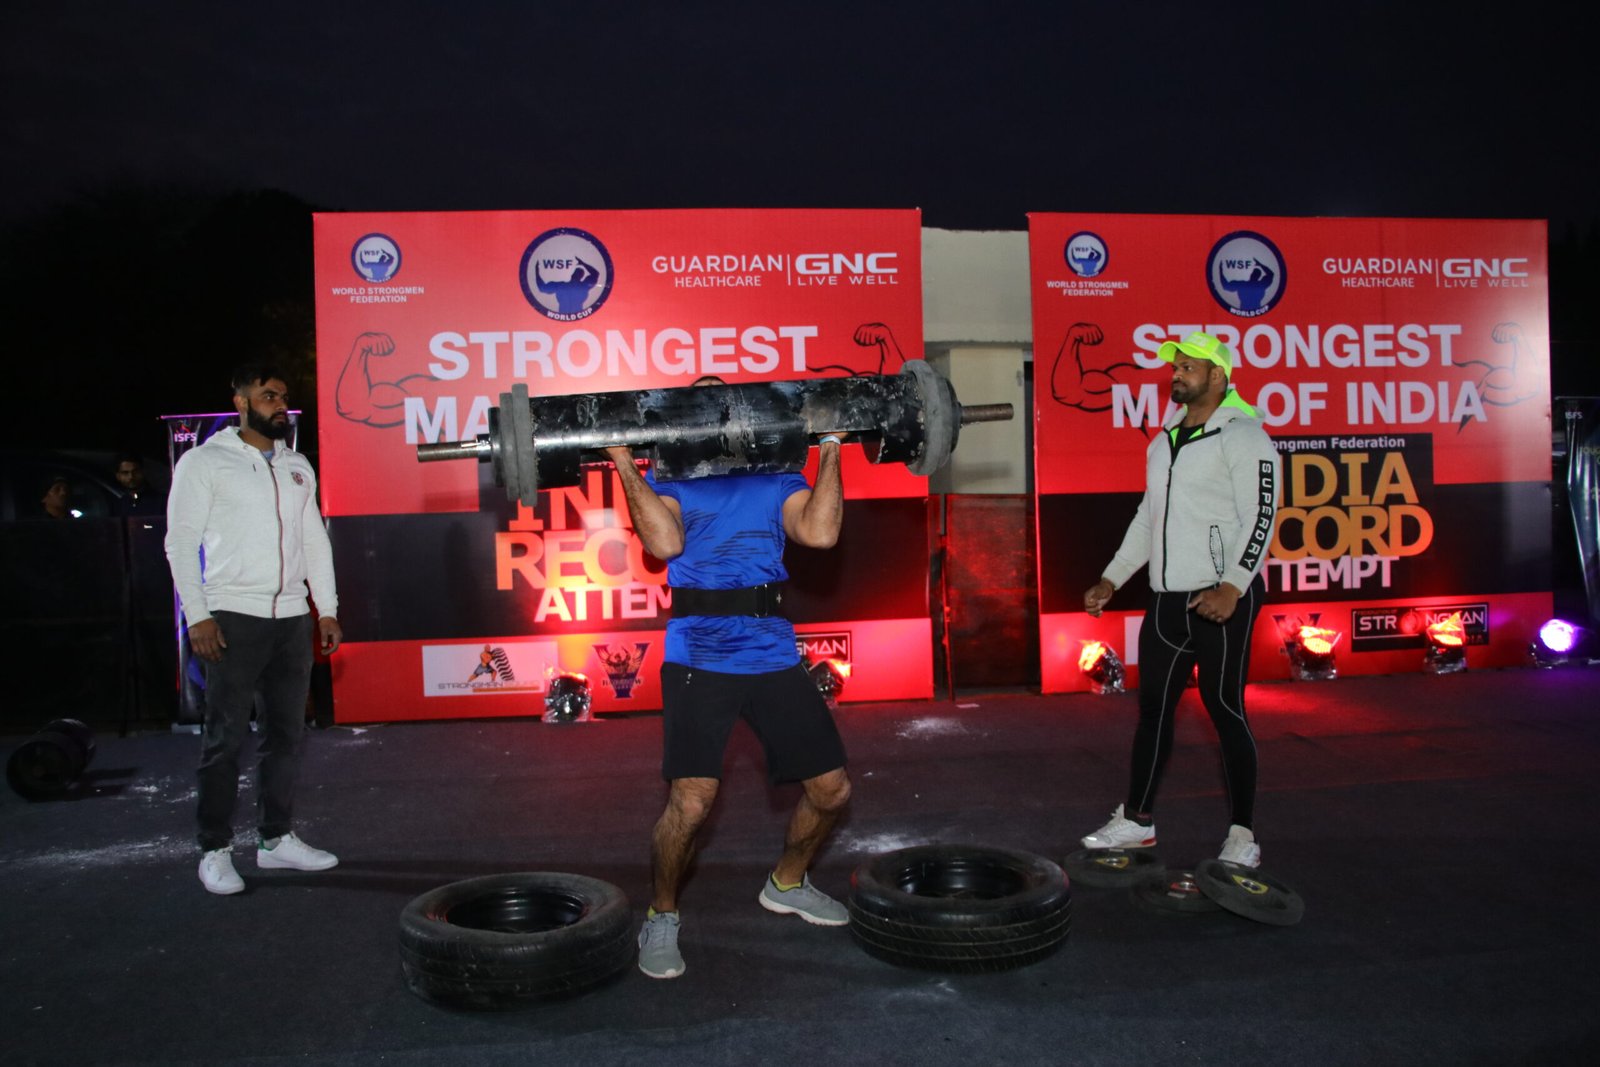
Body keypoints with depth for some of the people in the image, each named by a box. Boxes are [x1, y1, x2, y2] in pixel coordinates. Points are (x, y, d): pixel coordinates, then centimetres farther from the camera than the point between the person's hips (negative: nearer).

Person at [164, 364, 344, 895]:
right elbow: (181, 542, -6)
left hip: (292, 617, 5)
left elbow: (315, 539, 16)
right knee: (226, 738, 0)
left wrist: (328, 610, 10)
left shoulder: (297, 466, 14)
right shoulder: (205, 462, -2)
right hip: (234, 617, -5)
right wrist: (197, 616, -13)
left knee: (287, 733, 10)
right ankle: (215, 850, 12)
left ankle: (276, 837, 21)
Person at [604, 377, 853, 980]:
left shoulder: (777, 476, 17)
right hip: (699, 657, -4)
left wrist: (831, 449, 3)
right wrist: (622, 461, -8)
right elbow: (665, 543, -12)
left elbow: (820, 532, -3)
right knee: (692, 801, -17)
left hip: (775, 654, 4)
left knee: (831, 789, 8)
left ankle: (786, 885, 37)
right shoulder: (668, 477, 10)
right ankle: (661, 917, 11)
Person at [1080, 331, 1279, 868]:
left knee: (1225, 709, -2)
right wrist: (1112, 579, 16)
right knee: (1152, 708, 11)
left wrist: (1232, 587, -26)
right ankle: (1137, 820, 21)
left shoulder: (1242, 436, -8)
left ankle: (1243, 834, 11)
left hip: (1222, 599, -7)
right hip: (1167, 598, 8)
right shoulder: (1164, 440, 16)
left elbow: (1261, 515, -15)